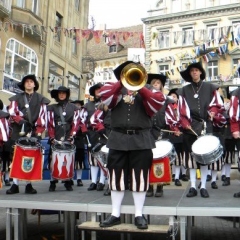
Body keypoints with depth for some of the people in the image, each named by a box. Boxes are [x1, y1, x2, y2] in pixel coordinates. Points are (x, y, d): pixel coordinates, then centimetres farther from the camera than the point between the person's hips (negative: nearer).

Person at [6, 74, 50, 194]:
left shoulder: (41, 99, 9)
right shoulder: (16, 98, 13)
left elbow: (42, 117, 2)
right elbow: (12, 113, 2)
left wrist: (38, 132, -8)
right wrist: (21, 121, -16)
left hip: (34, 132, 0)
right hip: (18, 132, 1)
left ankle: (29, 185, 6)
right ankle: (15, 184, 4)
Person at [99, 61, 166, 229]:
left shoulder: (147, 90, 10)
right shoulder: (116, 89, 12)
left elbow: (159, 101, -10)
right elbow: (104, 96, -9)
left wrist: (140, 87, -15)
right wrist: (121, 83, -16)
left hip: (141, 139, -1)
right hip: (118, 138, 1)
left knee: (140, 177, 2)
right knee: (116, 176, 5)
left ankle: (139, 215, 14)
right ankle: (115, 214, 17)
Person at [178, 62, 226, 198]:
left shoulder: (210, 87, 8)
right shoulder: (185, 90, 9)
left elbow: (218, 104, 8)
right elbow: (182, 110, 3)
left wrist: (213, 112, -11)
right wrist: (186, 124, -9)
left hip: (206, 126, -1)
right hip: (191, 127, 1)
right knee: (191, 156, 3)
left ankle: (203, 187, 10)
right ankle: (193, 187, 9)